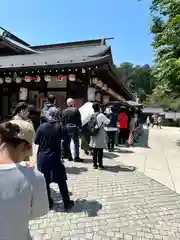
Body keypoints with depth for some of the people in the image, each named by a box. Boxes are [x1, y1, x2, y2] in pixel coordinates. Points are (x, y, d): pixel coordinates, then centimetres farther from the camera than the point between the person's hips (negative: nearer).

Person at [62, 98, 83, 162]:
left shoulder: (64, 111, 3)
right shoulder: (76, 110, -8)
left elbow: (63, 121, 4)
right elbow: (79, 120, -9)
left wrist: (64, 127, 12)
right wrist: (80, 127, -2)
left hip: (66, 128, 4)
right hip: (74, 127, -4)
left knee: (67, 143, 13)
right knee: (76, 142, 3)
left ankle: (69, 156, 19)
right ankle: (76, 157, 3)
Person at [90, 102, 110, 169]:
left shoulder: (91, 115, -1)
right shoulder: (101, 115, -15)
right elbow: (108, 122, -6)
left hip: (93, 135, 5)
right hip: (100, 135, -5)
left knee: (94, 150, 11)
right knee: (100, 151, 4)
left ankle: (95, 164, 19)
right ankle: (100, 164, 11)